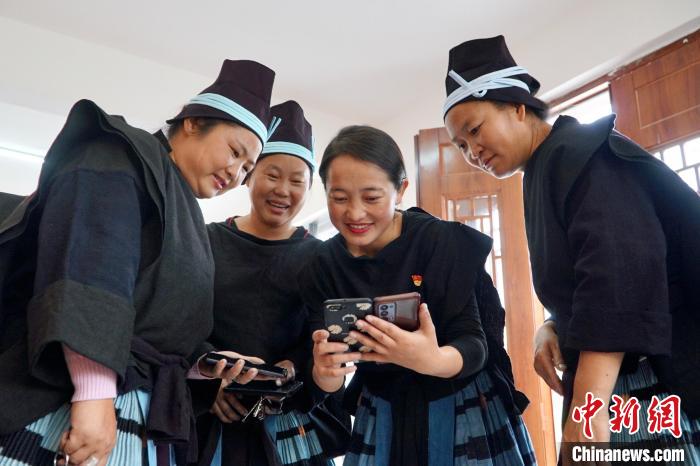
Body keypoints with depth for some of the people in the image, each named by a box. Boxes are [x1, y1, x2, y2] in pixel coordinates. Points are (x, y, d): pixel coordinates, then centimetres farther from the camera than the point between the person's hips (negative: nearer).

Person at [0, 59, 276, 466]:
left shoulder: (184, 217, 20)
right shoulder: (124, 156, -2)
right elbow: (89, 262, -19)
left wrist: (211, 366, 6)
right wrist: (94, 391, -27)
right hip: (70, 400, -7)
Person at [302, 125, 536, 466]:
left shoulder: (446, 242, -20)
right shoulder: (323, 266, -10)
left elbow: (475, 345, -21)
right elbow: (327, 380, -11)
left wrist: (432, 361, -42)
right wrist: (324, 371, -34)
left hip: (465, 410, -2)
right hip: (381, 416, 3)